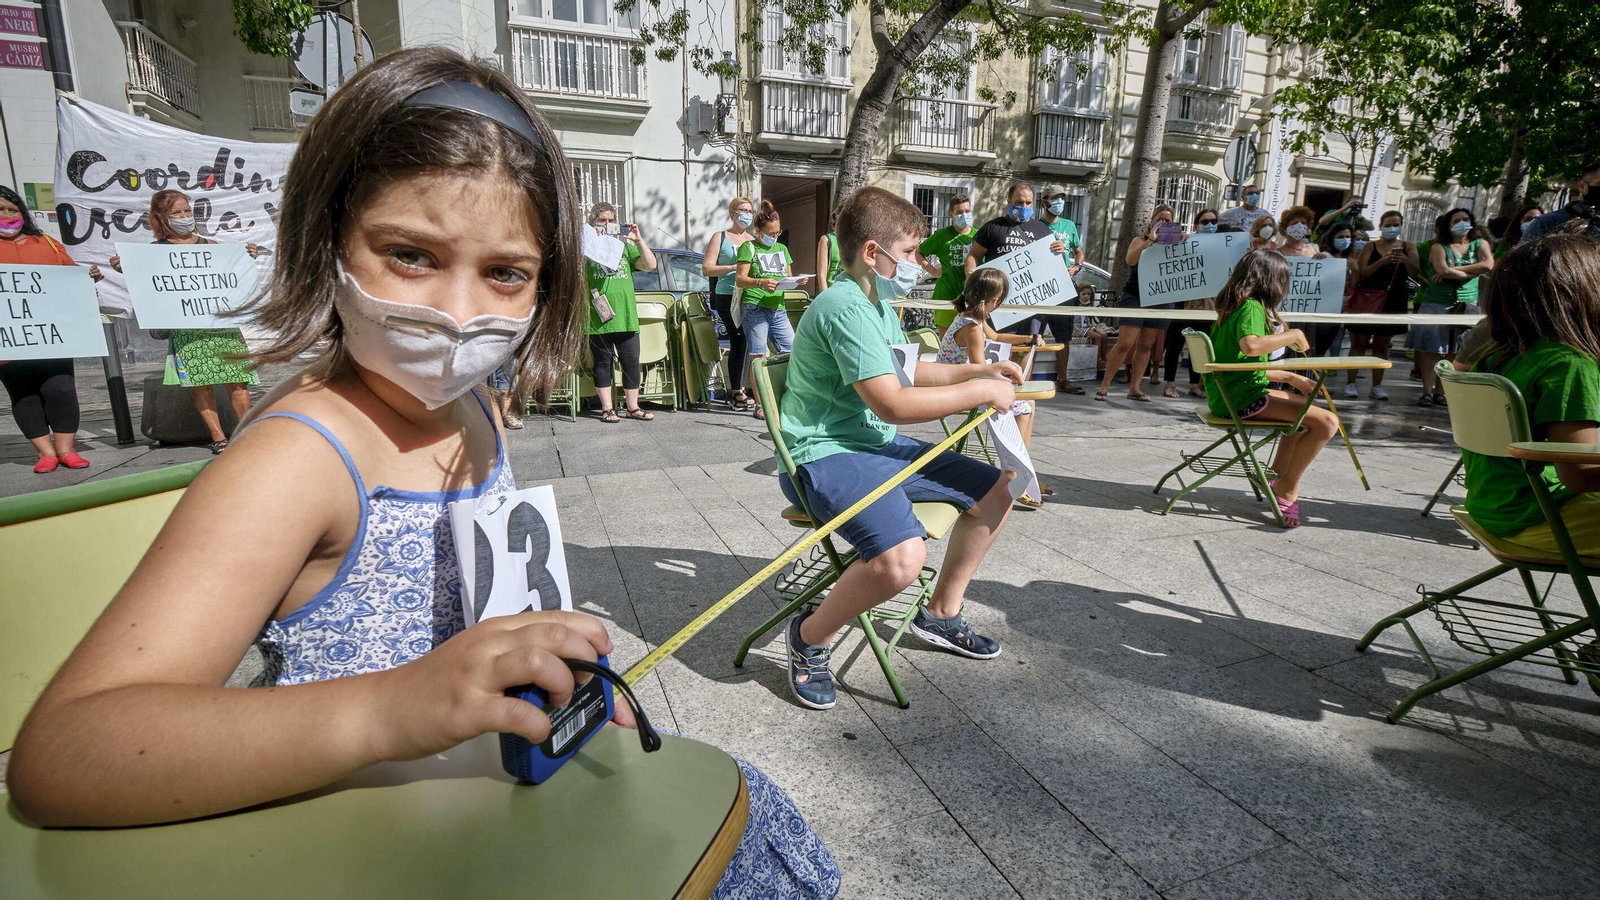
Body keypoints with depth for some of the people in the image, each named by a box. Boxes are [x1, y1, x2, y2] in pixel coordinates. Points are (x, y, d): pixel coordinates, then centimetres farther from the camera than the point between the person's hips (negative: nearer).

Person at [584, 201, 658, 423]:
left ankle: (632, 406, 17)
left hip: (626, 317, 3)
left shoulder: (625, 245, 16)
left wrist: (638, 240, -3)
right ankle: (607, 408, 12)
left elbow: (650, 265, 7)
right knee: (603, 363, 5)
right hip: (599, 319, -3)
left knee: (631, 362, 5)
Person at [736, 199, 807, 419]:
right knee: (758, 358, -5)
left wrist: (797, 281, 1)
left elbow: (787, 278, 25)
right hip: (755, 308, -6)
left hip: (779, 309, 6)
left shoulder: (782, 249, 21)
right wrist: (760, 283, -26)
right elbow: (740, 279, -7)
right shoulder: (749, 248, 3)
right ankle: (760, 405, 1)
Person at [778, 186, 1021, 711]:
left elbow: (908, 371, 31)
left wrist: (978, 370, 18)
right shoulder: (845, 306, -19)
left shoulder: (878, 304, 15)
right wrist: (980, 392, -15)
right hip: (827, 455, -11)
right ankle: (810, 637, -5)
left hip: (878, 446, 11)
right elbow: (891, 403, -25)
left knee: (997, 489, 12)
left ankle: (941, 614, 25)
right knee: (903, 556, -35)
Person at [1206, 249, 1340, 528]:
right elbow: (1250, 346, -35)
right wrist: (1293, 334, -19)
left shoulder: (1234, 307, 17)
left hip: (1229, 394, 11)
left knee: (1307, 408, 28)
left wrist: (1290, 377, 19)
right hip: (1241, 399, -11)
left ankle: (1278, 476, 28)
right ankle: (1287, 489, -2)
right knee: (1326, 421, -16)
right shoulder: (1252, 307, -12)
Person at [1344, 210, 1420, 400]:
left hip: (1394, 302, 2)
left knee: (1382, 345, 8)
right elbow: (1360, 273, -10)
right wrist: (1381, 261, -25)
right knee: (1360, 342, -1)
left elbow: (1415, 274, -1)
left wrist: (1406, 261, -20)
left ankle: (1377, 386, 11)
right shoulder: (1371, 247, 0)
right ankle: (1350, 383, 3)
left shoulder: (1408, 247, 7)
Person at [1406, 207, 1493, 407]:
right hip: (1437, 304, -3)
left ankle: (1440, 391, 7)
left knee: (1453, 352, 3)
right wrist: (1471, 273, -5)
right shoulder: (1439, 246, 2)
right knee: (1431, 349, -6)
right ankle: (1427, 392, -4)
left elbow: (1488, 264, -8)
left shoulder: (1479, 244, 11)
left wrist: (1453, 270, -11)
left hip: (1466, 306, 3)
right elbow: (1443, 270, -15)